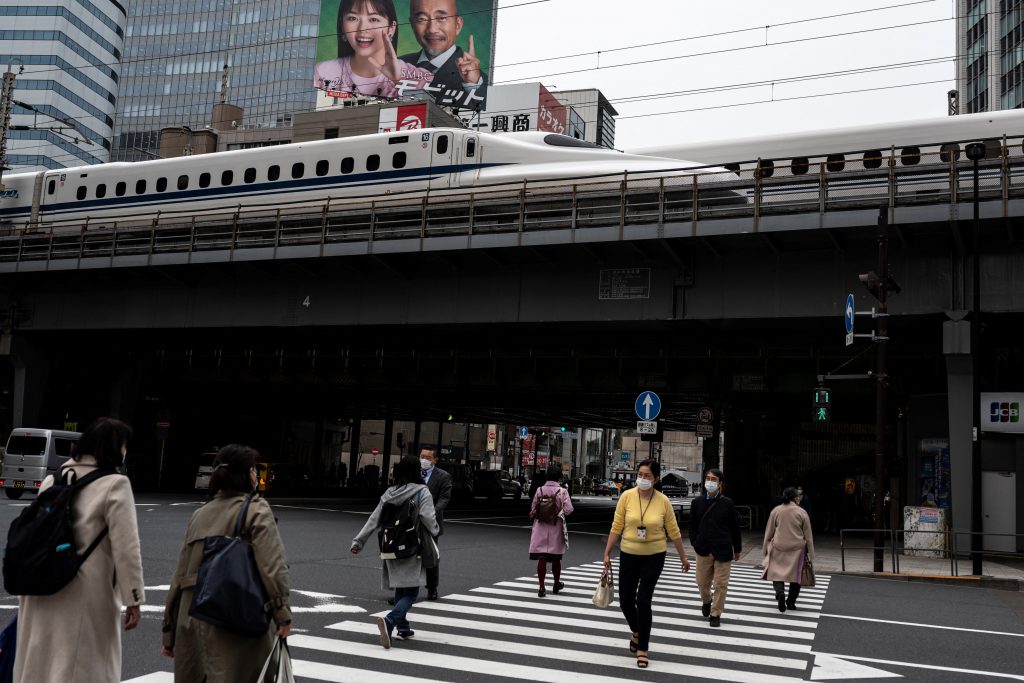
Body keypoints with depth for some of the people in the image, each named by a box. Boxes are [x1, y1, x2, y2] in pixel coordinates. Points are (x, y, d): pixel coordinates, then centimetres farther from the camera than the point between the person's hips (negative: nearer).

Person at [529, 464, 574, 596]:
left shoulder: (540, 490, -4)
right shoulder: (562, 491, -11)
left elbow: (533, 509, 0)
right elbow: (568, 510, -14)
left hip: (541, 527, 1)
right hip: (556, 527, -1)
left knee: (542, 558, 3)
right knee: (556, 558, 16)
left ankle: (542, 587, 1)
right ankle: (556, 584, 33)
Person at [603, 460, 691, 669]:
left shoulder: (663, 501, -9)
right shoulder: (627, 496, -9)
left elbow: (674, 531, 2)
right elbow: (616, 527, -4)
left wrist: (683, 556, 9)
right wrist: (607, 553, -4)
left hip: (654, 557, -2)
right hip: (628, 555, 2)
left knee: (643, 601, -7)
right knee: (625, 600, 7)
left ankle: (642, 649, 12)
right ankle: (636, 631, 40)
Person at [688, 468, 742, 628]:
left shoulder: (728, 504, -5)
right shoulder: (697, 502, 2)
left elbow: (735, 528, 2)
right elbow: (692, 526, 9)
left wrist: (737, 549, 6)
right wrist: (695, 543, 0)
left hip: (723, 550, -2)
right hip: (703, 550, 2)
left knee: (720, 584, 0)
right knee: (702, 582, 12)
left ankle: (715, 614, 14)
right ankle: (706, 601, 43)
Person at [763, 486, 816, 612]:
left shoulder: (776, 511, -2)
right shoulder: (802, 512, -6)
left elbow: (769, 532, 5)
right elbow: (808, 535, 0)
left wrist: (766, 549, 15)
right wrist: (810, 554, 8)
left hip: (779, 548, 1)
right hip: (797, 549, 0)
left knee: (777, 572, 7)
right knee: (796, 574, 13)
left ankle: (780, 592, -19)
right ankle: (791, 602, 17)